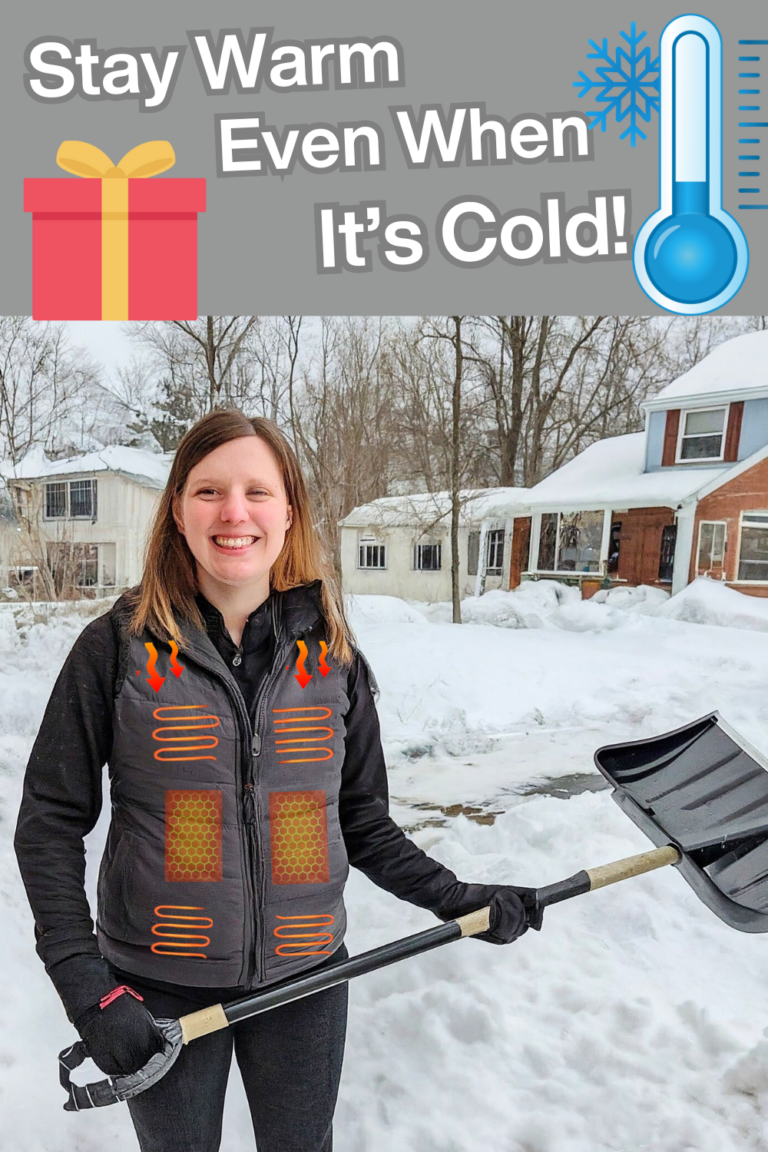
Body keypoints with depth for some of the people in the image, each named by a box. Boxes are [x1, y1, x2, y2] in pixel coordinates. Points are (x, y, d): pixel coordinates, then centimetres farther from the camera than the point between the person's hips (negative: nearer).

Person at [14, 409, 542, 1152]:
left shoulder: (331, 655, -6)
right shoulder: (118, 647, -12)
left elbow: (362, 820, 3)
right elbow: (50, 822, -6)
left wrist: (457, 900, -3)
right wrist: (86, 986, -11)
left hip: (303, 980, 2)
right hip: (160, 988, -1)